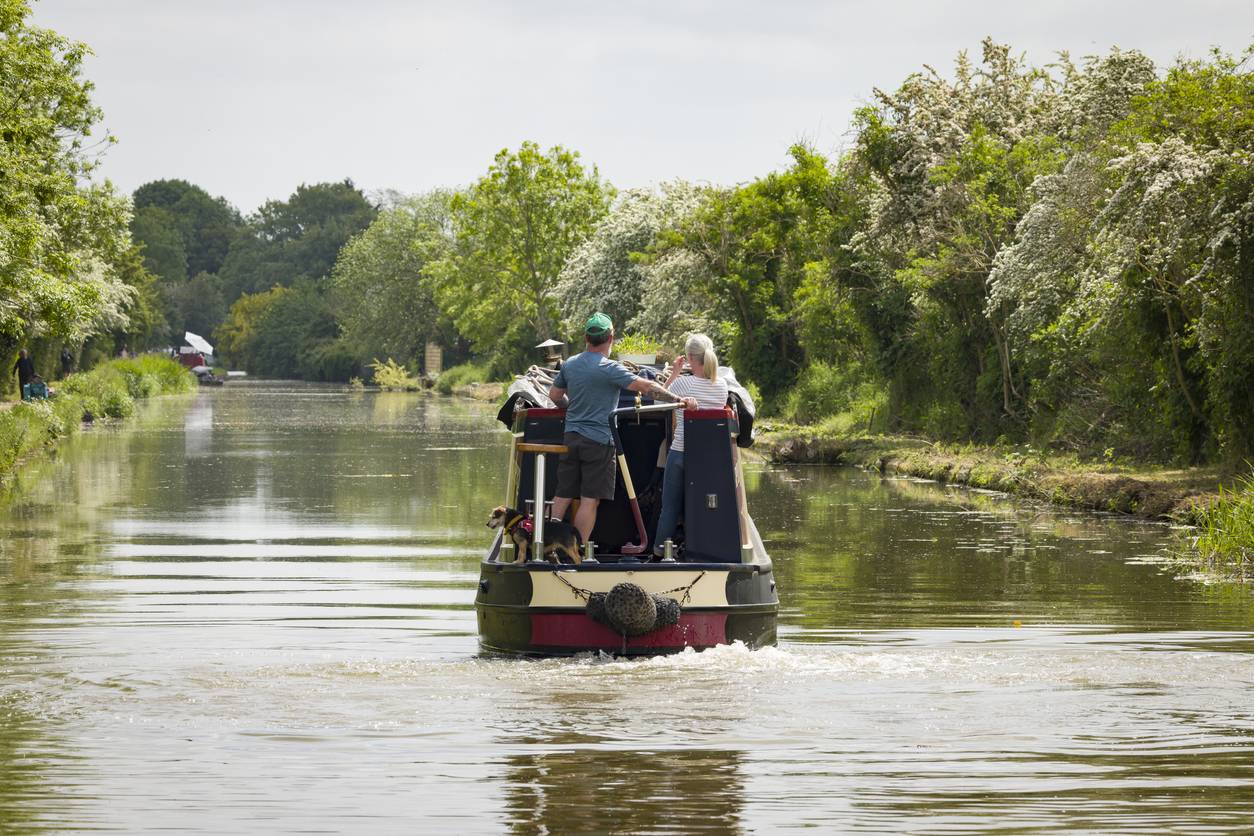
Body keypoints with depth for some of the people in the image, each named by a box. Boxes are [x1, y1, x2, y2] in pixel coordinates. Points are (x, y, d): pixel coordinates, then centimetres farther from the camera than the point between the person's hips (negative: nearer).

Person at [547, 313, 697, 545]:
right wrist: (680, 400, -20)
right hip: (598, 440, -6)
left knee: (563, 496, 9)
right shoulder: (610, 369, -13)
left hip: (571, 438, 6)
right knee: (589, 500, -4)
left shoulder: (569, 365, 7)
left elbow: (555, 395, 20)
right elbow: (646, 387, -20)